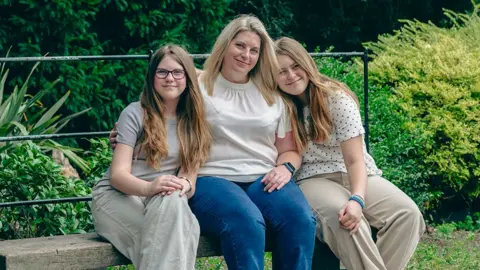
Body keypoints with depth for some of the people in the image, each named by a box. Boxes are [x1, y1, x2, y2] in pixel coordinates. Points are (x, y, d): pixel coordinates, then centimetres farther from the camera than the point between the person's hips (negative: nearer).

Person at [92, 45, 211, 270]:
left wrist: (185, 184, -24)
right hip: (117, 195, -3)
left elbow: (190, 169, 3)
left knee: (187, 228, -35)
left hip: (165, 201, 3)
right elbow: (118, 175, -10)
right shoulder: (135, 114, -2)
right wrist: (149, 187, -32)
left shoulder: (193, 121, 12)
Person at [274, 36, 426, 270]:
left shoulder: (336, 97, -8)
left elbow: (355, 159, -15)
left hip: (356, 176, 1)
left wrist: (357, 199, -32)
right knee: (341, 216, -37)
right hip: (313, 180, -1)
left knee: (407, 213, -27)